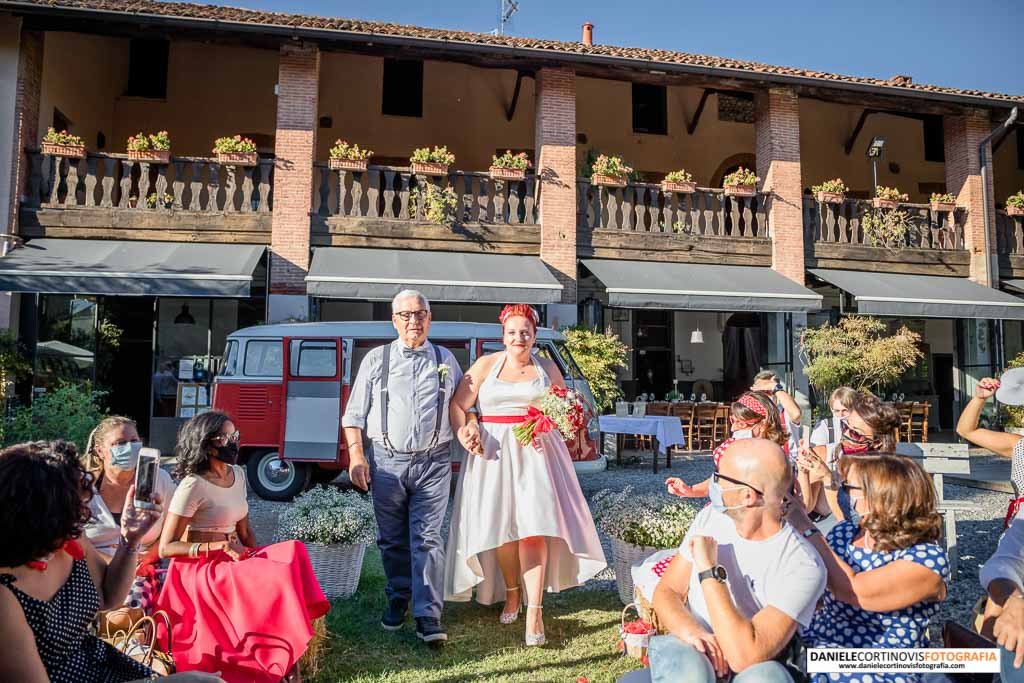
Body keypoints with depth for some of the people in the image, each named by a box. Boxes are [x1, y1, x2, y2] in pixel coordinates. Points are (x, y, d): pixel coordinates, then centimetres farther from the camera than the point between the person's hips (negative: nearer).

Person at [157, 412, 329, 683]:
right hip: (202, 569, -7)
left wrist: (259, 557, -5)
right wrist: (221, 547, -21)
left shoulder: (237, 474, 8)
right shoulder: (193, 486, -14)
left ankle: (289, 657, -18)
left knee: (292, 556, -20)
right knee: (276, 581, -27)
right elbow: (166, 548, -14)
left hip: (234, 563, 7)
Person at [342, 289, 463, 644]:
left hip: (433, 462, -1)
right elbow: (354, 414, 7)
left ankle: (428, 617, -1)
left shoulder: (445, 360, 10)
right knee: (392, 539, 12)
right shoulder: (376, 359, 7)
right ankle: (398, 600, 31)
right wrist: (356, 455, -2)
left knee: (427, 539, -5)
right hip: (387, 461, 1)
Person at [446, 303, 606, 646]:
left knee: (534, 526, -11)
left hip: (536, 451, 0)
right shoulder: (486, 365, 7)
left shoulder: (547, 368, 11)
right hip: (494, 451, 0)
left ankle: (534, 610, -10)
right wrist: (464, 431, -17)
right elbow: (458, 405, 2)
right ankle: (511, 592, 25)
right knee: (501, 525, 2)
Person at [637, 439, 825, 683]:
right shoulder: (710, 516, 0)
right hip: (686, 646, 3)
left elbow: (744, 656, -27)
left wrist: (708, 570, -23)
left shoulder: (803, 566, -18)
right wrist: (690, 631, -18)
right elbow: (666, 591, 3)